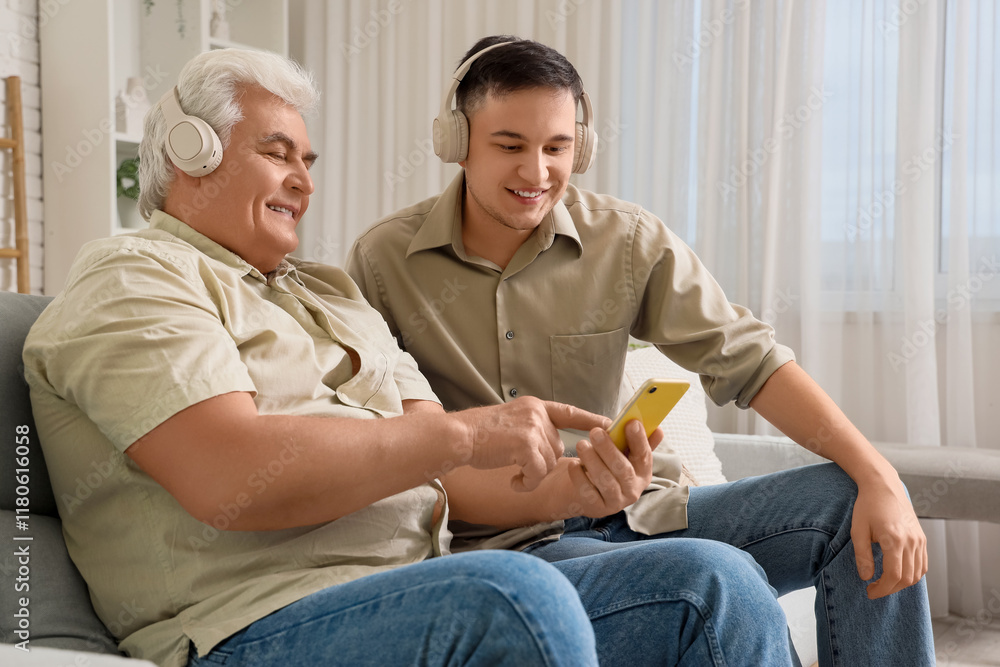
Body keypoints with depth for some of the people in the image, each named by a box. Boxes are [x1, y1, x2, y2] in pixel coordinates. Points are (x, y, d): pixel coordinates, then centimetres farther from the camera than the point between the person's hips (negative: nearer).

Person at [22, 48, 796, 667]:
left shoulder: (330, 293, 26)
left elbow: (450, 478, 17)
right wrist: (462, 431, -14)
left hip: (428, 591, 8)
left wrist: (568, 486, -4)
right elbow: (233, 479, -18)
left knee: (719, 584, -9)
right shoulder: (129, 280, 1)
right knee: (515, 593, -36)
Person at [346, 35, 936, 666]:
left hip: (634, 511, 4)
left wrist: (879, 477, -16)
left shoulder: (627, 239, 2)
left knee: (865, 511, -12)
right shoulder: (382, 261, -4)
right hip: (500, 540, -4)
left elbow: (747, 357, -4)